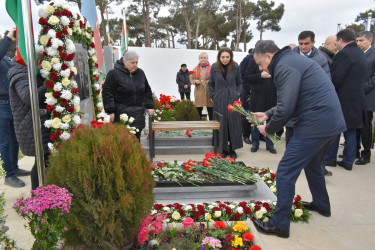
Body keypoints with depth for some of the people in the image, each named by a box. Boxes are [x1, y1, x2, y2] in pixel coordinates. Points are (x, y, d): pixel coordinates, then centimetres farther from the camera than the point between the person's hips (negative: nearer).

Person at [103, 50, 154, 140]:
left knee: (136, 138, 8)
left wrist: (149, 106, 11)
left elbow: (147, 91, 20)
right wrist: (110, 111, -12)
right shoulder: (114, 73, -5)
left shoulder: (140, 73, 12)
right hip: (121, 114, -5)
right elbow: (107, 93, -7)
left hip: (138, 114, 5)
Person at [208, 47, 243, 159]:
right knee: (221, 125, 3)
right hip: (219, 101, 0)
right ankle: (224, 149, 15)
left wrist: (237, 93, 1)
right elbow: (211, 83, 11)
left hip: (232, 100, 0)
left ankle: (232, 149, 13)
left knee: (233, 124, 2)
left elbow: (239, 82, 12)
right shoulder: (214, 67, 1)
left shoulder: (235, 67, 1)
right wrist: (213, 95, 4)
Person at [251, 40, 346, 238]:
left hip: (316, 124, -11)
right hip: (332, 122, 11)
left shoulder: (284, 67, -14)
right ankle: (322, 205, 49)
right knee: (312, 165, 29)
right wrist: (267, 114, 19)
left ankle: (279, 225, 5)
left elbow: (285, 109, -22)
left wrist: (268, 129, -5)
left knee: (285, 172, -5)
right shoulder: (293, 60, 19)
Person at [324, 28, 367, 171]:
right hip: (357, 100, 8)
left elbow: (335, 79, -18)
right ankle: (348, 162, 19)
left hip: (343, 101, -8)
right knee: (351, 131, 12)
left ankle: (330, 159, 16)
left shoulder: (344, 54, -16)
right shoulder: (361, 54, 13)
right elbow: (362, 79, 17)